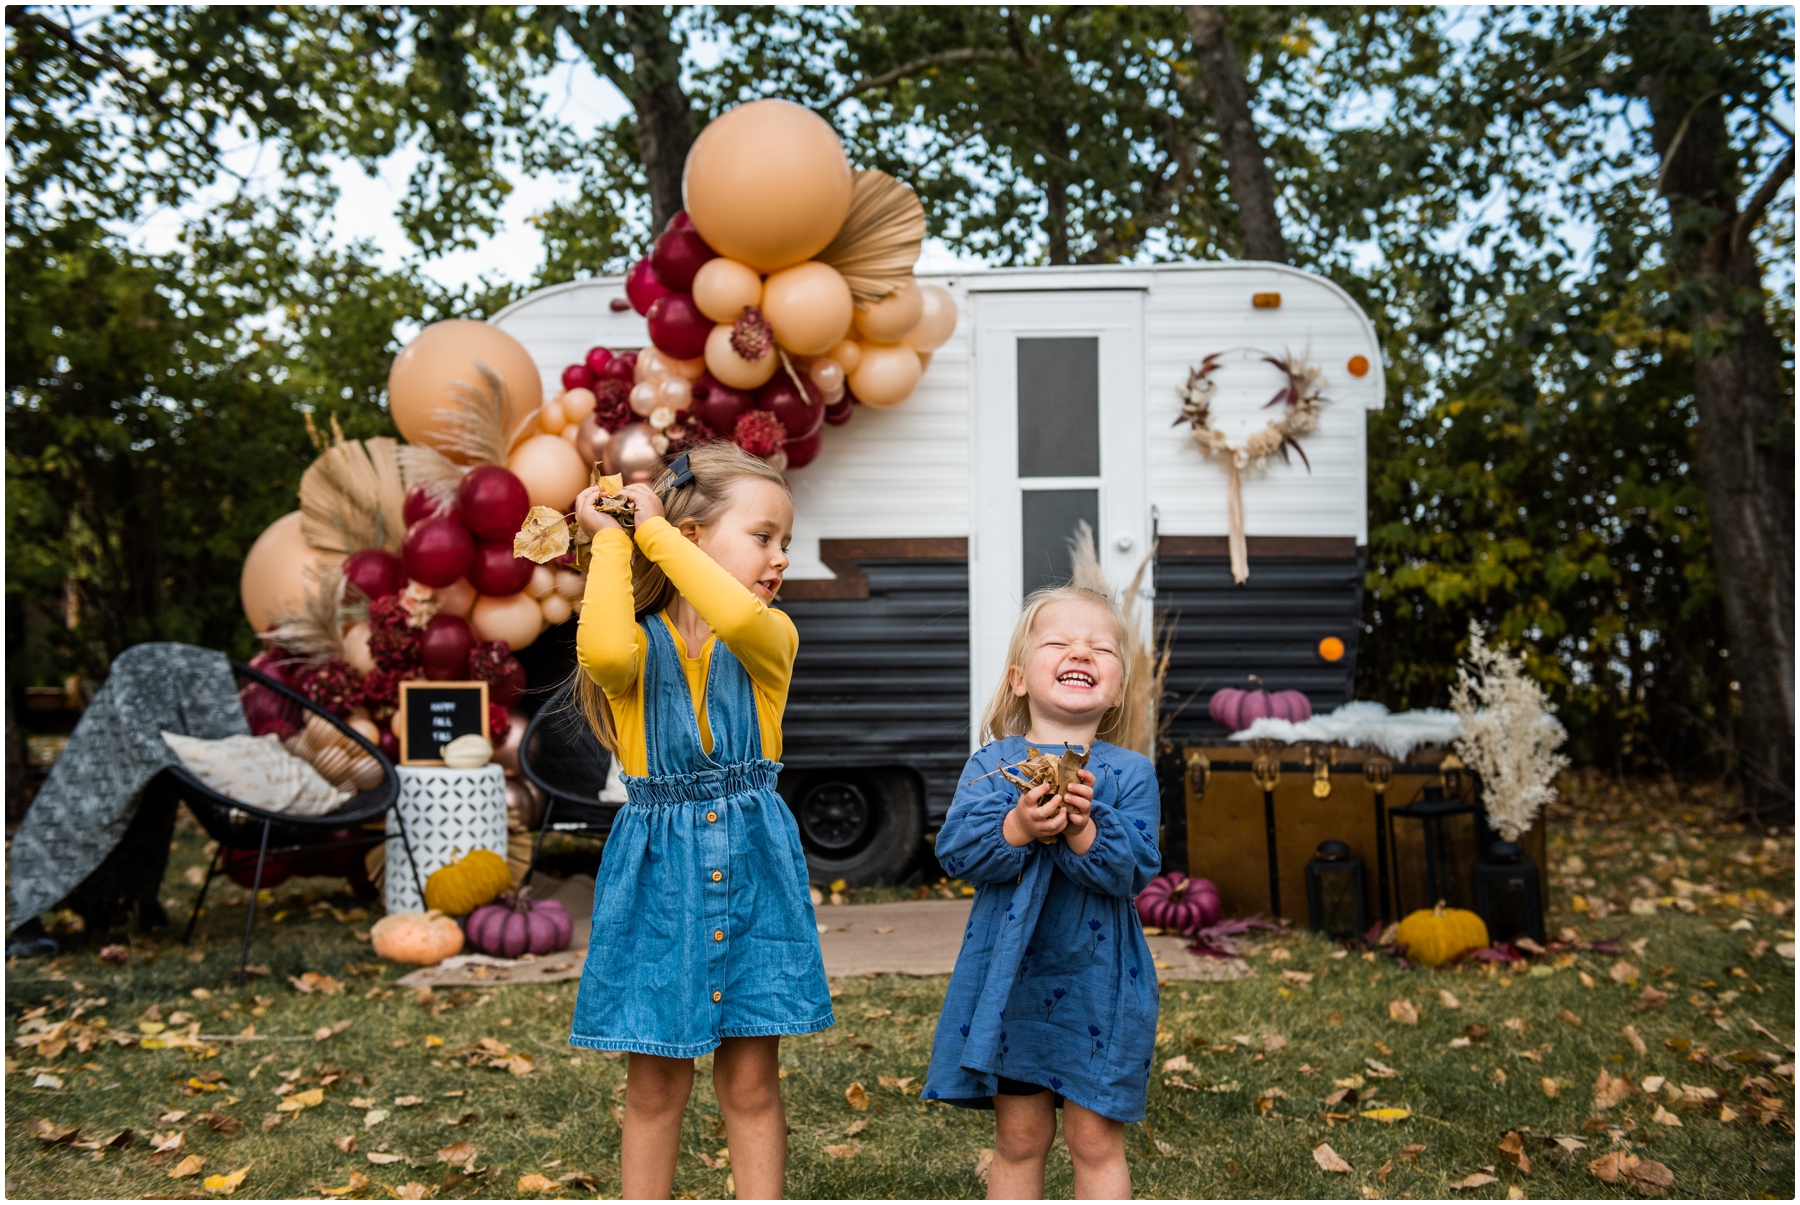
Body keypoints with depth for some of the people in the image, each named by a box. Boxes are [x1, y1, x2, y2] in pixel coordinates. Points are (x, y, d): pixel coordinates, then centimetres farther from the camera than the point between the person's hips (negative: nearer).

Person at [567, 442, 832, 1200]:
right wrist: (610, 540, -17)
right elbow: (604, 653, -31)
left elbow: (738, 616, -27)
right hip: (657, 873, -1)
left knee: (751, 1081, 9)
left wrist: (653, 528, -18)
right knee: (655, 1083, 11)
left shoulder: (772, 639, -2)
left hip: (752, 868, 1)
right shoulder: (641, 643, -5)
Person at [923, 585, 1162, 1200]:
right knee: (1018, 1137, 12)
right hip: (1011, 980, 0)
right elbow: (957, 850, -11)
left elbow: (1136, 868, -11)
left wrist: (1084, 830, -28)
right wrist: (1018, 826, -26)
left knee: (1096, 1138, 7)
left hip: (1098, 984, 0)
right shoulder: (993, 763, -1)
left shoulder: (1130, 772, -1)